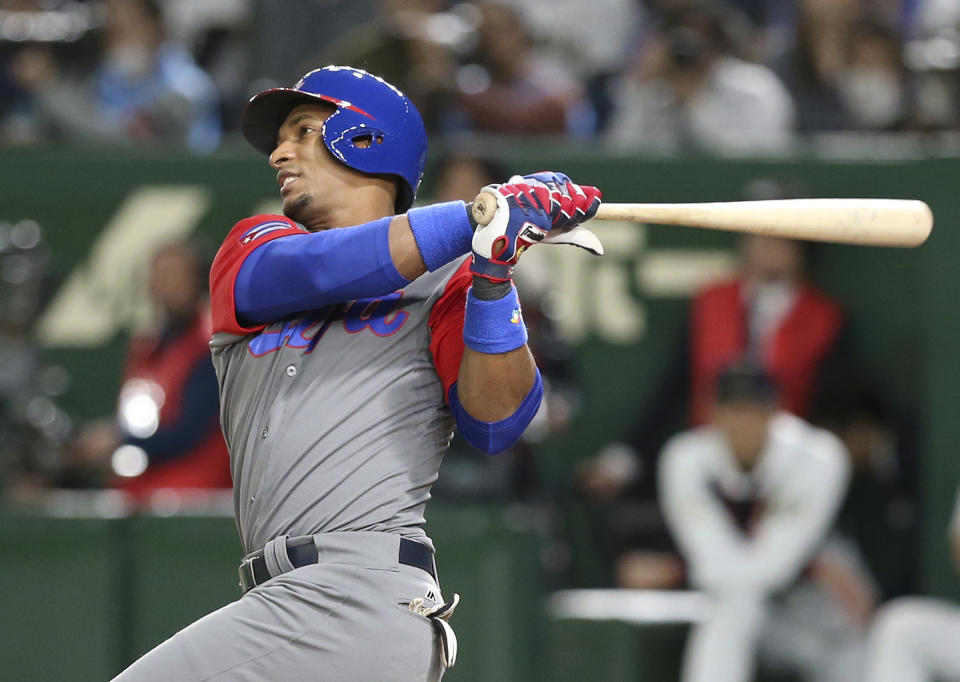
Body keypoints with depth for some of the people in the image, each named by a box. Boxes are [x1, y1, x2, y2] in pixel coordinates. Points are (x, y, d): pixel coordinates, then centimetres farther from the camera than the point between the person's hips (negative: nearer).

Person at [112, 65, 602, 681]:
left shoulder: (448, 282, 8)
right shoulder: (252, 248, 21)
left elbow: (494, 424, -5)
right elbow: (314, 269, -2)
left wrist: (493, 274, -17)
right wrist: (484, 214, -9)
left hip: (360, 600, -6)